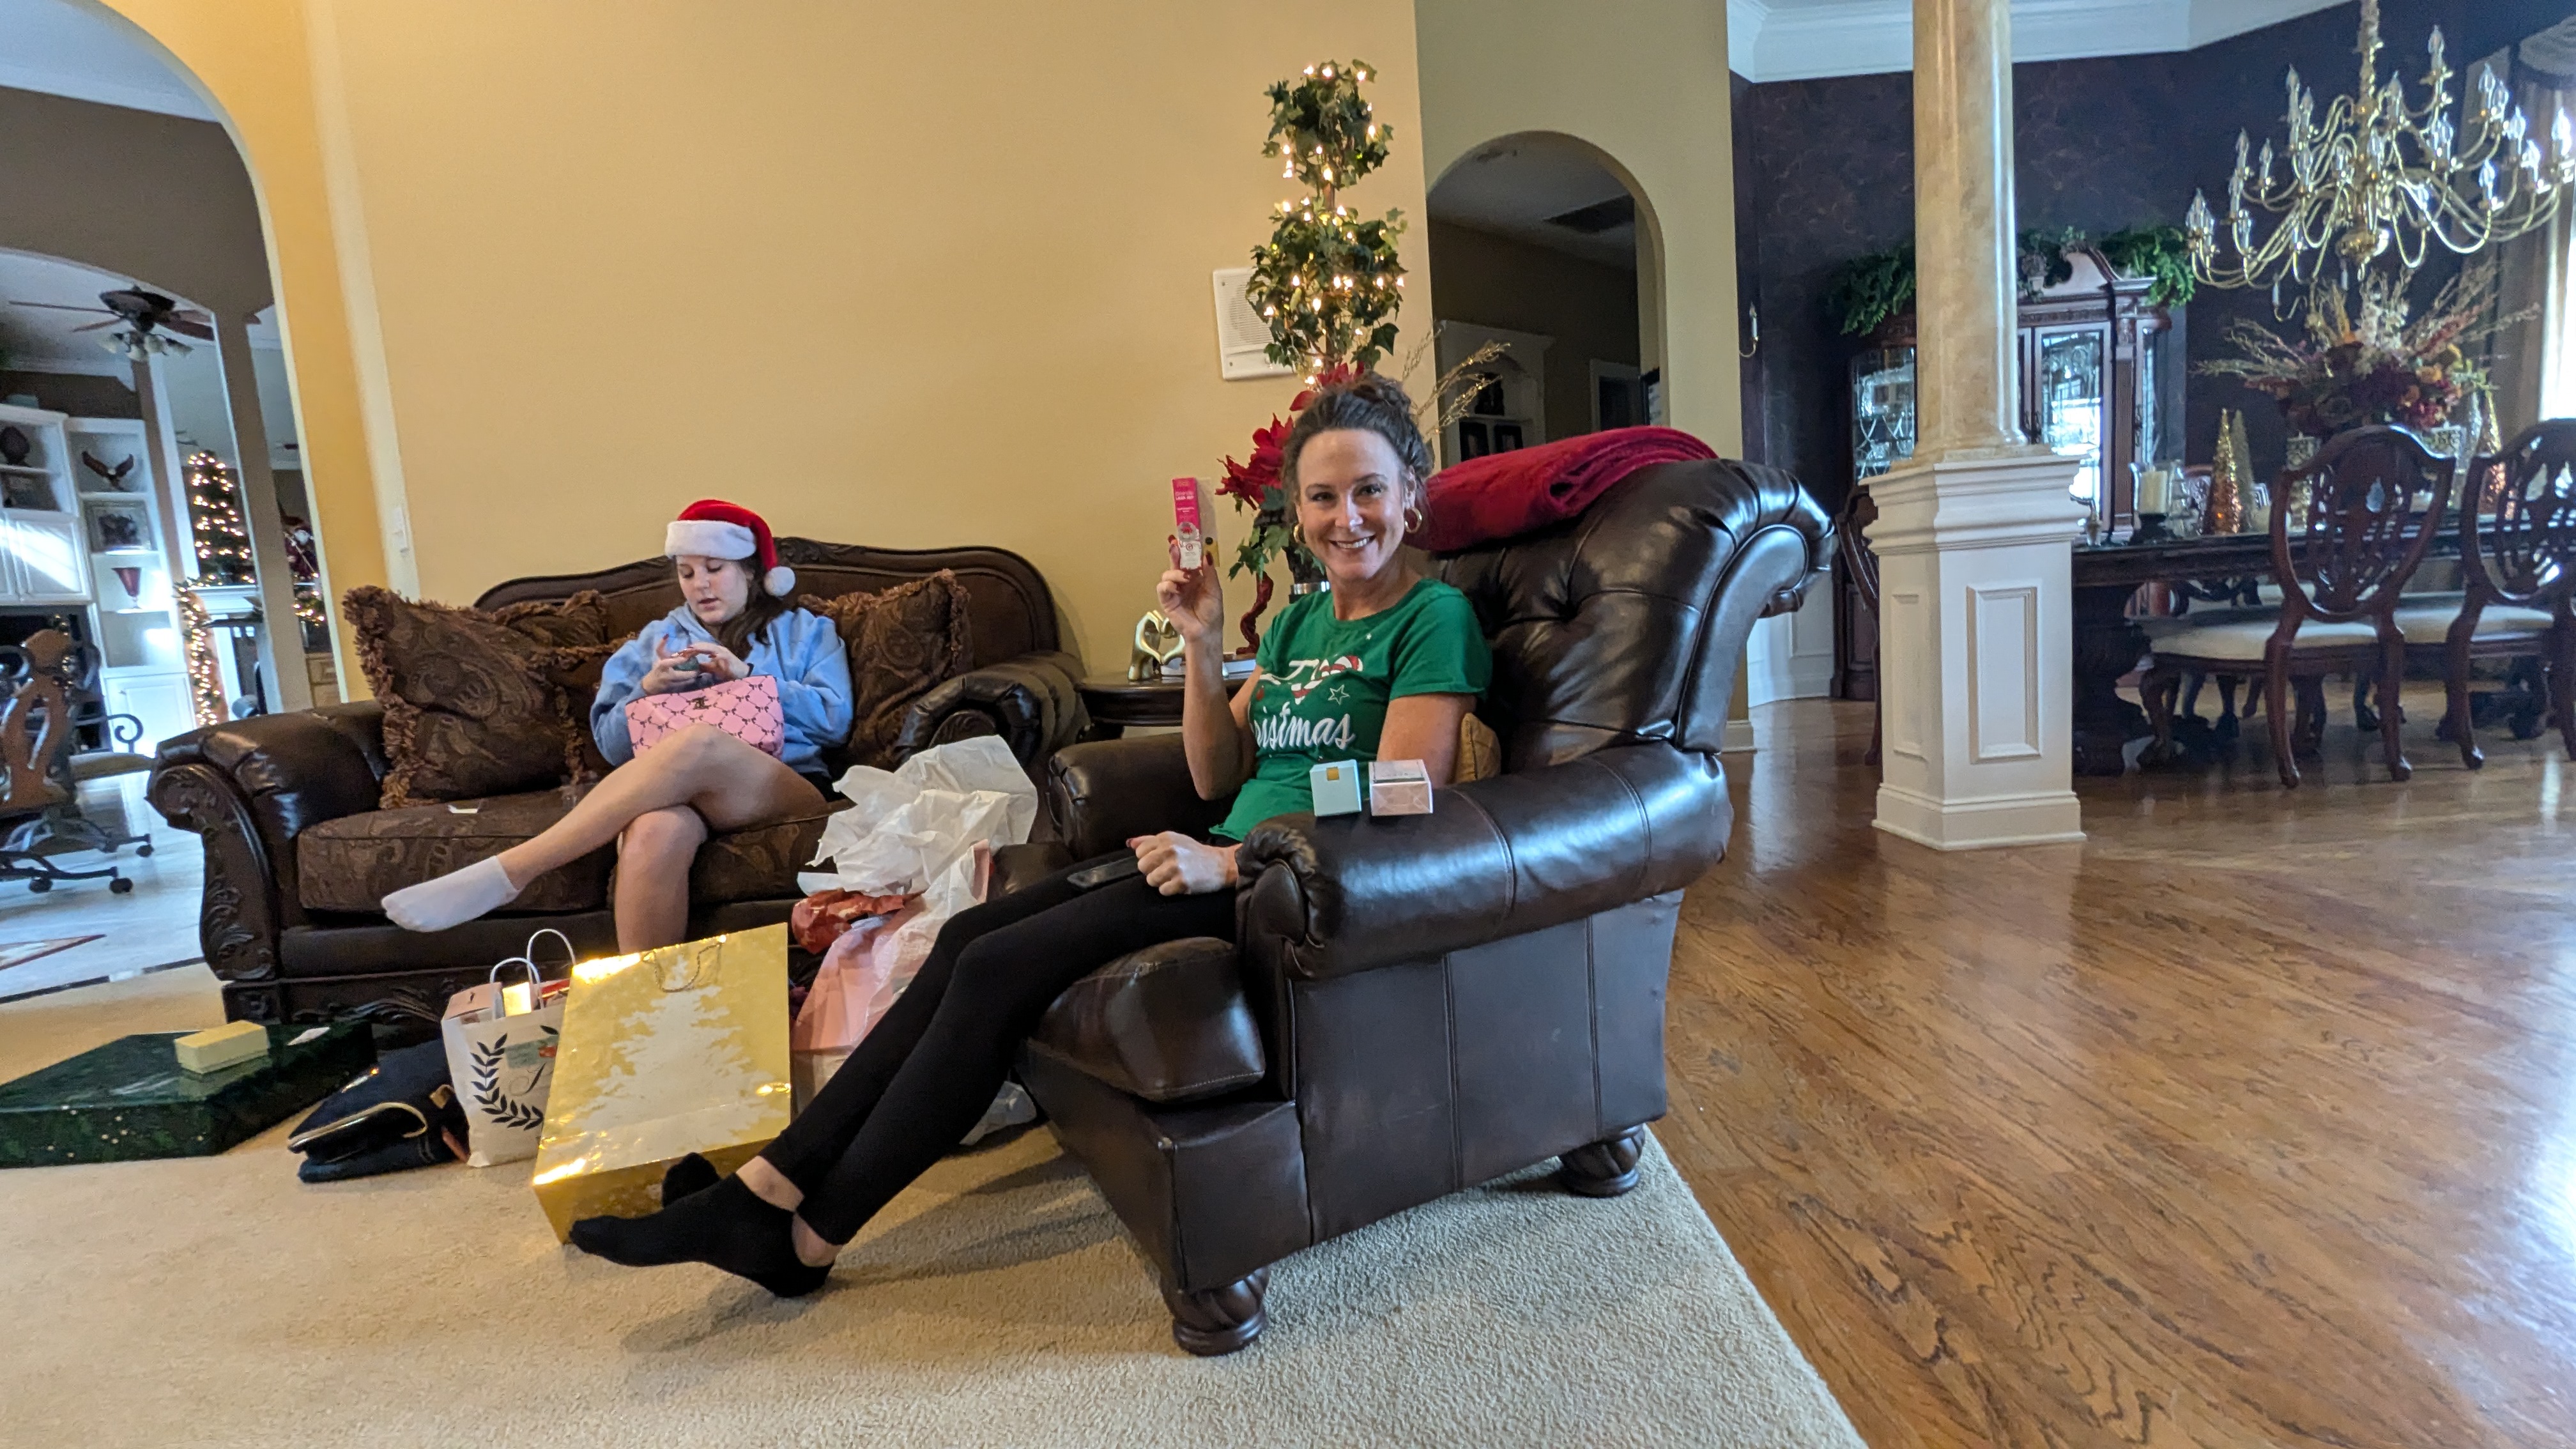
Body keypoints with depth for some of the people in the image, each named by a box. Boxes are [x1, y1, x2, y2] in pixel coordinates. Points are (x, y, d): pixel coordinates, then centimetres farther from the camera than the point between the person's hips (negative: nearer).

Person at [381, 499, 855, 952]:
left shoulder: (806, 631, 22)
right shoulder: (657, 638, 28)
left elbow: (834, 720, 6)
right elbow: (612, 746, 19)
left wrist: (748, 676, -3)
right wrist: (647, 690, 0)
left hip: (789, 787, -1)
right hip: (680, 792, 2)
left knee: (700, 742, -38)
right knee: (654, 832, -40)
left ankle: (504, 872, -33)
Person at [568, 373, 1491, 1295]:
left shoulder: (1434, 619, -6)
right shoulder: (1300, 620, 17)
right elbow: (1217, 779, 11)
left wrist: (1231, 862, -24)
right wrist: (1203, 643, -2)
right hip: (1226, 859, 8)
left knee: (999, 968, -17)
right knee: (967, 936, -8)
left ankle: (807, 1239, -2)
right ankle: (768, 1187, -3)